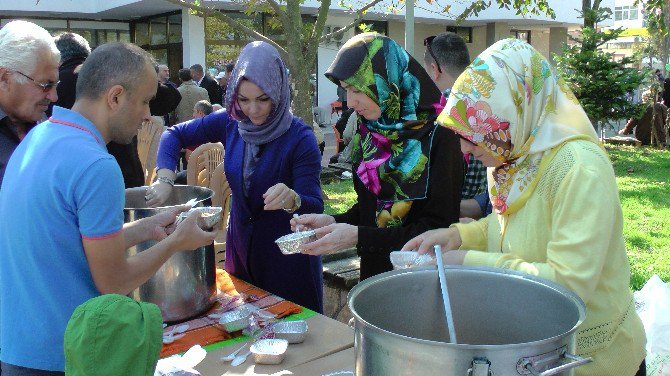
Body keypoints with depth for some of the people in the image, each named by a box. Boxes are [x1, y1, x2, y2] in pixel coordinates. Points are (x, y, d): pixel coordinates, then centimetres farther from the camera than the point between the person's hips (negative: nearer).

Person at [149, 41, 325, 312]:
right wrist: (164, 180, -13)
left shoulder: (299, 137, -19)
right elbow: (175, 134, 3)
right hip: (241, 246, 5)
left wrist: (292, 200, -45)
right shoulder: (230, 122, -6)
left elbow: (315, 206, -22)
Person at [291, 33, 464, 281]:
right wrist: (334, 222, -8)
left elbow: (439, 229, -20)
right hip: (374, 273, 6)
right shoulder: (370, 132, 1)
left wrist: (359, 237, -24)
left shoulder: (438, 136, -19)